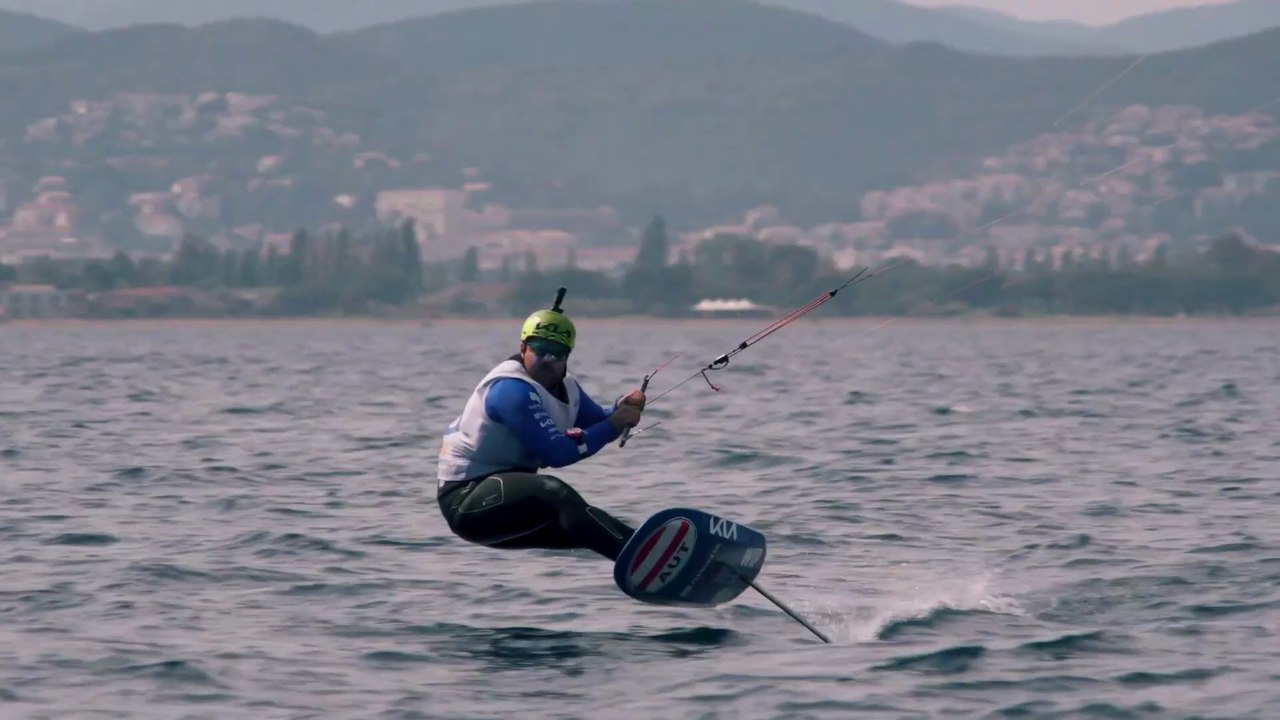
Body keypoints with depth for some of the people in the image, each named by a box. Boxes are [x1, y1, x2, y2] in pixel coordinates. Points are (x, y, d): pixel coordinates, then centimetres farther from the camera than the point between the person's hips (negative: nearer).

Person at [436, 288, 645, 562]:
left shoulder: (564, 387, 10)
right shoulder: (512, 390, -20)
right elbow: (557, 452, -25)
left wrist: (622, 409, -8)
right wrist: (613, 424, -20)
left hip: (510, 498, 11)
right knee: (553, 491, -34)